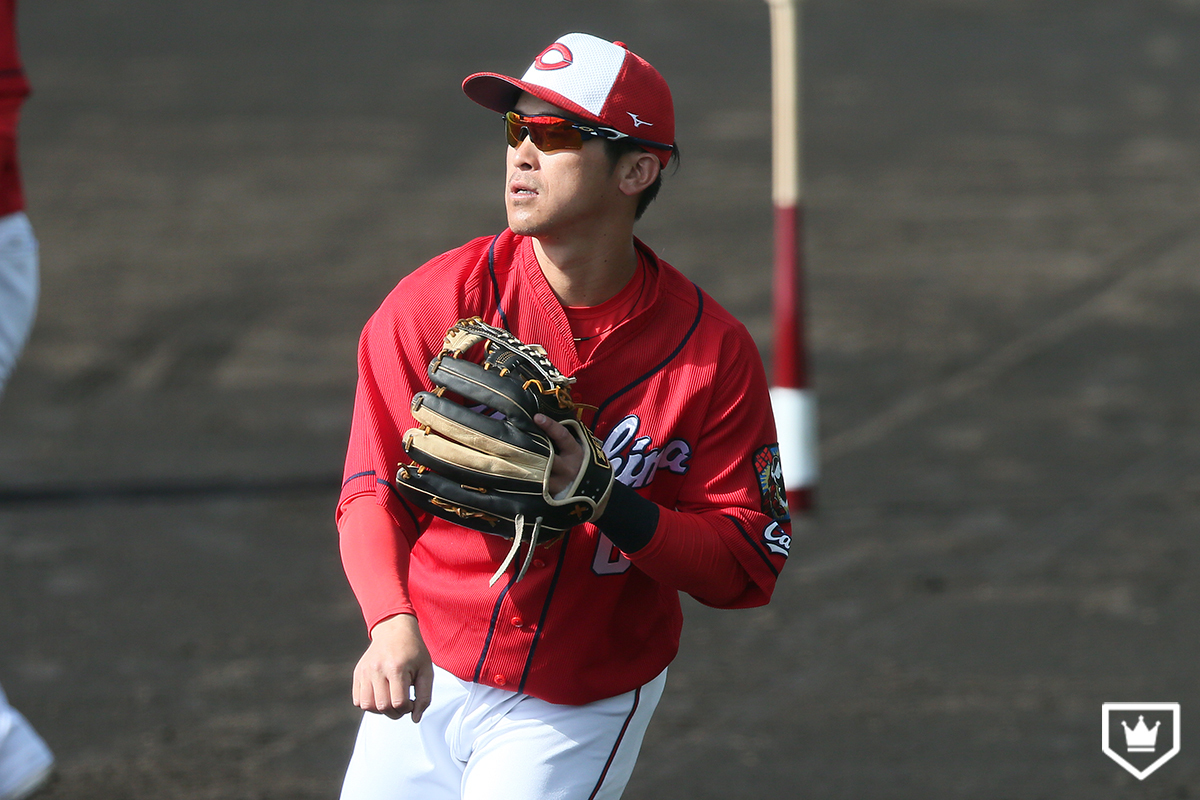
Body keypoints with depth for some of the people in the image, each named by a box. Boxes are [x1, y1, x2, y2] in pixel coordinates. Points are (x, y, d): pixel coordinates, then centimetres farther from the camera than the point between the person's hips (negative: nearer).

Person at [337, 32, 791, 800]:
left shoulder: (714, 353, -13)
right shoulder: (437, 303, -11)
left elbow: (748, 569, -12)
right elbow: (375, 489, -12)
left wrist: (608, 502, -27)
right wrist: (393, 623, -32)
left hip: (580, 713, -2)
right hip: (424, 680, 2)